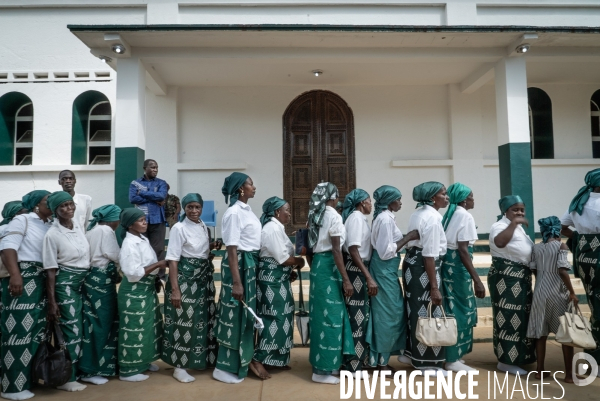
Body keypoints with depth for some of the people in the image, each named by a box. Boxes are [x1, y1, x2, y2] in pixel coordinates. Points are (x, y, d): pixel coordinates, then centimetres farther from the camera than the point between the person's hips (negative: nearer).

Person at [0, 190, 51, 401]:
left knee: (38, 329, 10)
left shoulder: (50, 226, 17)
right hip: (23, 277, -7)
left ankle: (30, 377, 22)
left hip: (43, 280, 7)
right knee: (19, 330, -6)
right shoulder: (22, 220, -1)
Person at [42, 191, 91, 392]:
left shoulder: (79, 225, 3)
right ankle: (66, 378, 12)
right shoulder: (52, 234, -15)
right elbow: (51, 270, -13)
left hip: (84, 281, 6)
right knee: (72, 330, -2)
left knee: (82, 328, 12)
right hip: (66, 283, -6)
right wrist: (52, 302, -13)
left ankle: (79, 370, 27)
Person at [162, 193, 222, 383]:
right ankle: (179, 367, 11)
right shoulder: (178, 228, -13)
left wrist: (213, 246, 0)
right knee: (184, 320, -1)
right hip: (185, 278, -7)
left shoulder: (203, 226, 7)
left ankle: (200, 358, 30)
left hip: (203, 278, 7)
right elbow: (173, 260, -17)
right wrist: (174, 289, -21)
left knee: (203, 318, 14)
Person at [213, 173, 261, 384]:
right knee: (236, 313, 0)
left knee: (247, 311, 17)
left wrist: (252, 267, 15)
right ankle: (225, 368, 15)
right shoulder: (234, 213, -16)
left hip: (251, 263, 9)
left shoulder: (247, 210, 11)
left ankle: (241, 361, 32)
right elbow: (232, 249, -20)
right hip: (240, 263, -9)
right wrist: (236, 282, -22)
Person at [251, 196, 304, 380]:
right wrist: (299, 261, -2)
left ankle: (276, 359, 23)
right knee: (275, 318, -7)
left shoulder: (276, 228, 16)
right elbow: (283, 259, -20)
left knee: (280, 318, 13)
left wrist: (290, 272, 9)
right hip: (272, 280, -10)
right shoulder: (273, 229, -17)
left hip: (278, 279, 10)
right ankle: (257, 360, 0)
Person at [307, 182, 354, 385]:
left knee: (322, 313, 17)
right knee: (330, 315, -1)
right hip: (329, 266, -9)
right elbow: (336, 250, -18)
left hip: (318, 263, 9)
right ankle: (323, 370, 7)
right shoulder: (334, 216, -13)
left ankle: (320, 360, 29)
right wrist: (346, 279, -17)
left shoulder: (316, 215, 12)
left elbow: (313, 245, 11)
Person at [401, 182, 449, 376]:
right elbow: (429, 255, -22)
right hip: (423, 267, -10)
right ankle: (429, 363, 13)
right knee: (428, 313, 1)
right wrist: (434, 287, -21)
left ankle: (411, 351, 31)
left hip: (412, 263, 10)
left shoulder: (418, 213, 12)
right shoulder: (433, 217, -18)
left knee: (416, 310, 19)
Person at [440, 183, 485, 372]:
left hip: (447, 263, 9)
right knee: (460, 309, 1)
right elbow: (463, 250, -19)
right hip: (458, 266, -9)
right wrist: (477, 279, -20)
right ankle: (453, 360, 9)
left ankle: (451, 354, 26)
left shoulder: (450, 214, 14)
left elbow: (447, 242, 9)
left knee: (452, 307, 15)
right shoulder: (465, 216, -12)